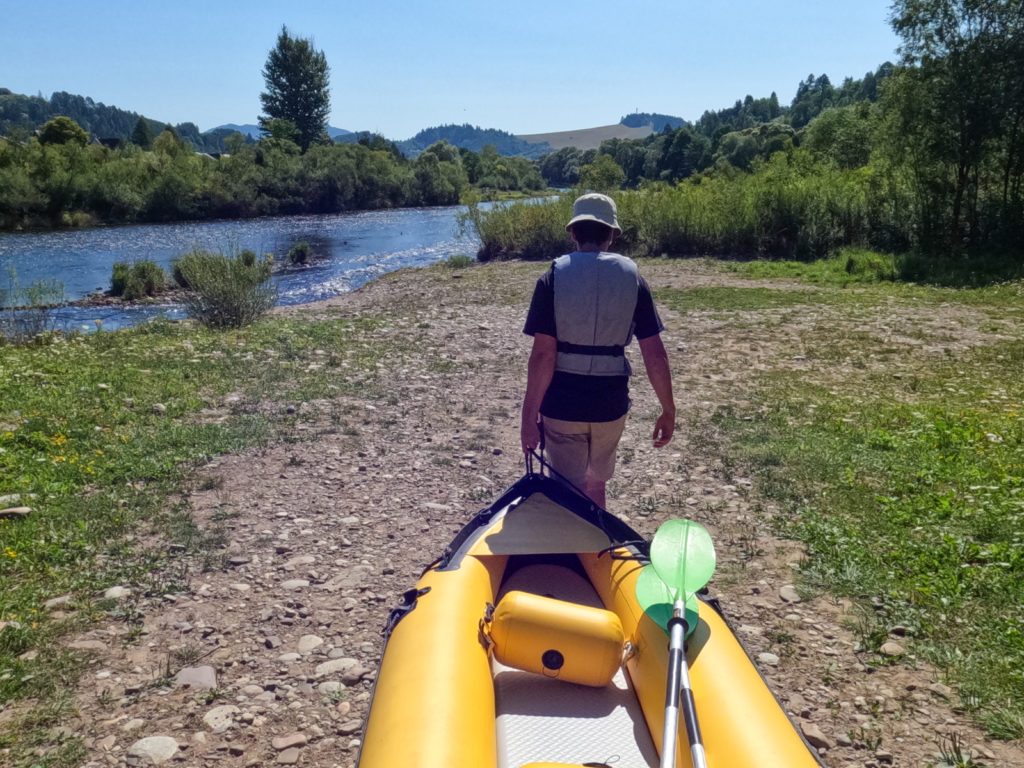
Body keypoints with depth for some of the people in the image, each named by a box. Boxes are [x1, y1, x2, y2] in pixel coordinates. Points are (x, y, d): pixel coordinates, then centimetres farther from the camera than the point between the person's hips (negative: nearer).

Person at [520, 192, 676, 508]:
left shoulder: (554, 278, -8)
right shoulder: (631, 277, -2)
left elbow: (543, 354, -14)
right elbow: (655, 354, -4)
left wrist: (529, 415, -8)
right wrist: (668, 411, 6)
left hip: (561, 405, -2)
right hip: (611, 405, 3)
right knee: (596, 485, 24)